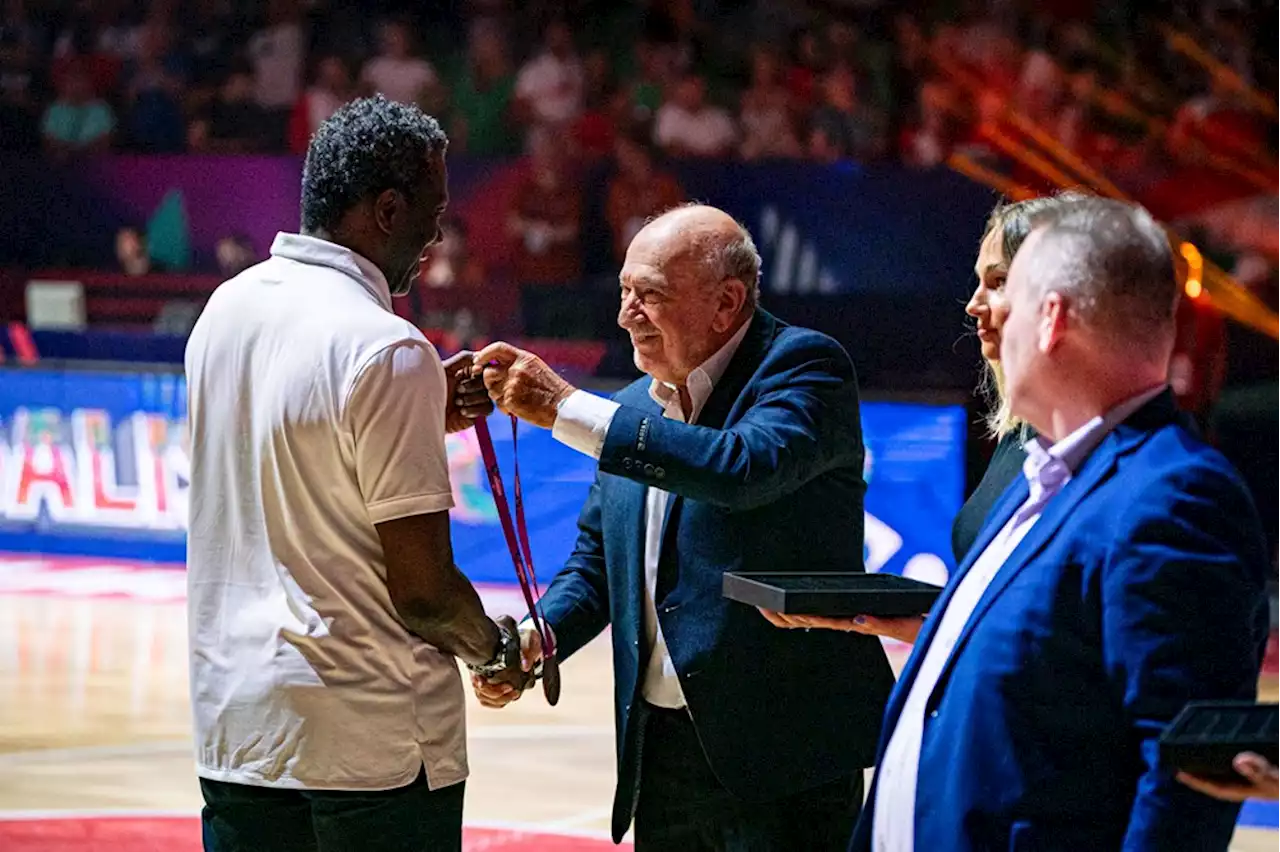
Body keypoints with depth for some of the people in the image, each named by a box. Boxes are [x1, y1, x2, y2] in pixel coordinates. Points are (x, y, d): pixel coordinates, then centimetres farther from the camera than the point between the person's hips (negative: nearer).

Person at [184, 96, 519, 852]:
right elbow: (421, 585, -16)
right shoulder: (387, 349, -16)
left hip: (232, 717, 7)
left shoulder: (226, 309, 6)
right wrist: (499, 649, 3)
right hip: (371, 732, -7)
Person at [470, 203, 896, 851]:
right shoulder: (635, 409, 13)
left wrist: (566, 409, -26)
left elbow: (747, 469, -27)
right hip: (659, 748, 7)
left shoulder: (804, 366, -9)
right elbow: (596, 560, 19)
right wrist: (535, 639, -3)